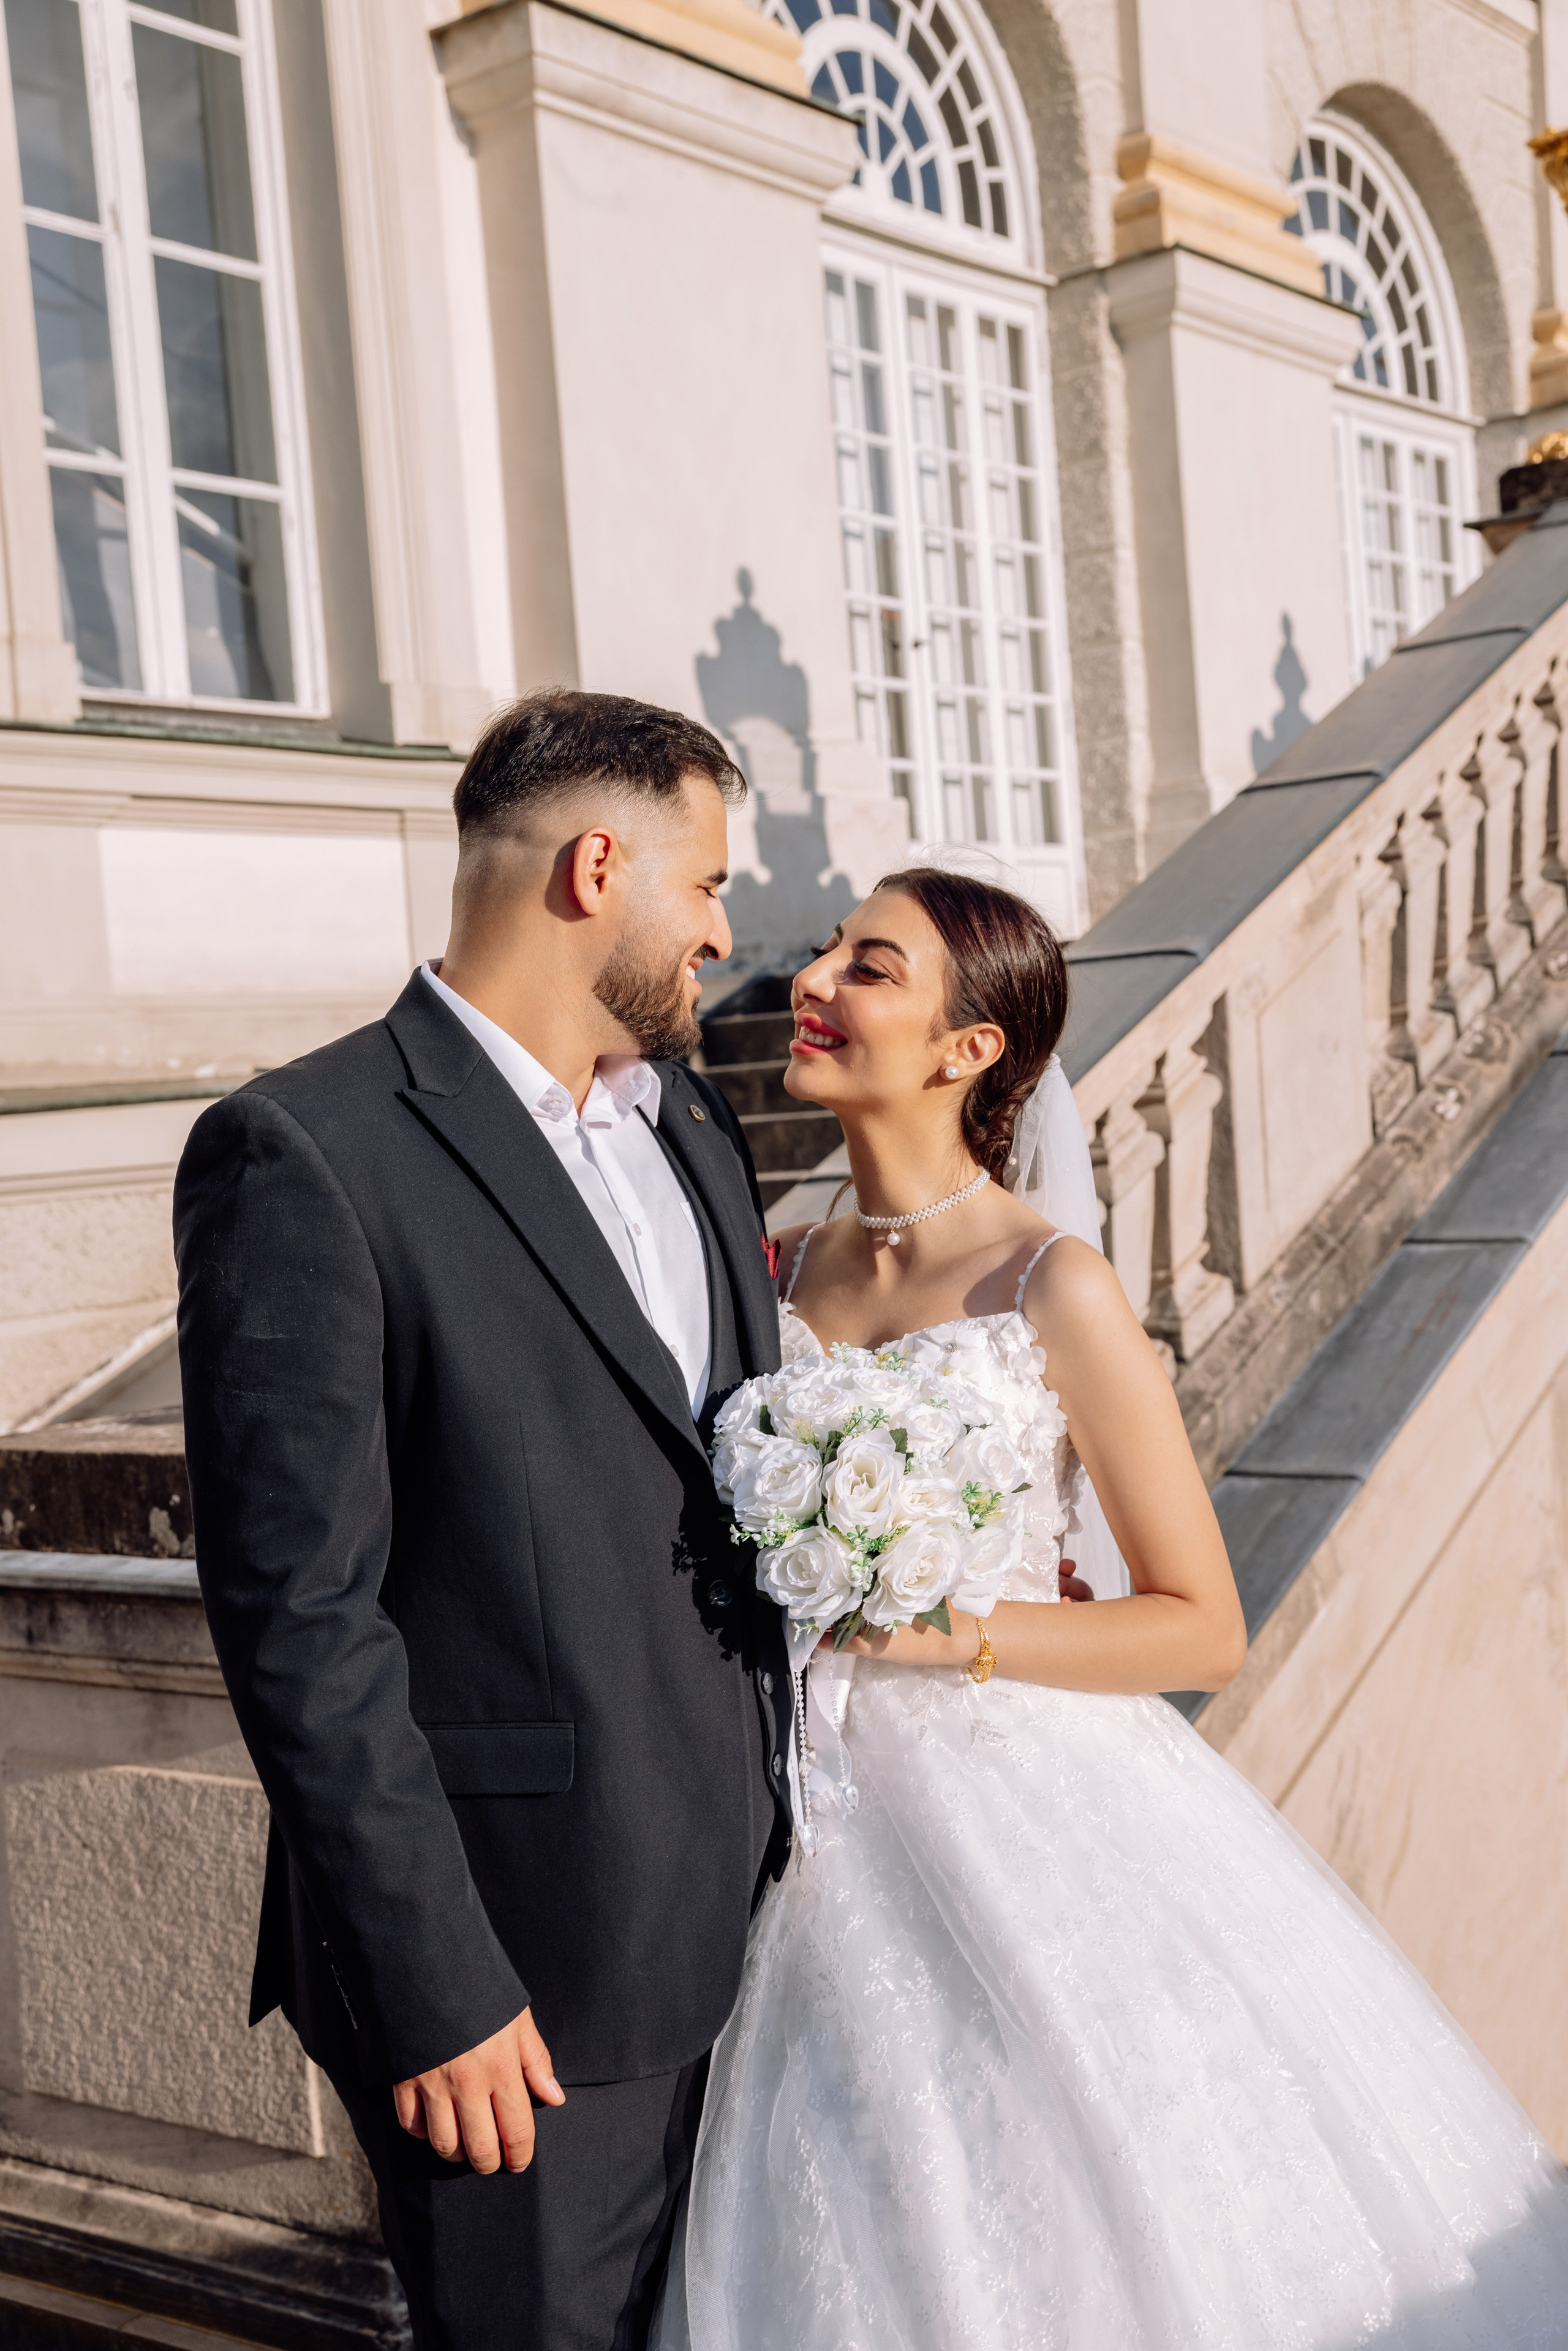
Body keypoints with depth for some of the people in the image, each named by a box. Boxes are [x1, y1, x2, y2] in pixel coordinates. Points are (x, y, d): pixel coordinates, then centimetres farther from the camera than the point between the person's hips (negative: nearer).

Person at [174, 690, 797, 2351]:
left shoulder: (693, 1127, 9)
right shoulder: (300, 1155, -16)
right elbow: (300, 1617, -18)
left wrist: (777, 1815, 12)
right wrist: (432, 1989, -17)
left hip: (722, 1919, 7)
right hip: (511, 1966, -7)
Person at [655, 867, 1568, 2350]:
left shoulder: (1054, 1291, -14)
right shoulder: (786, 1270, 3)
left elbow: (1204, 1629, -11)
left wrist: (940, 1631, -18)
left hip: (1028, 1825, -5)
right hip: (830, 1835, 5)